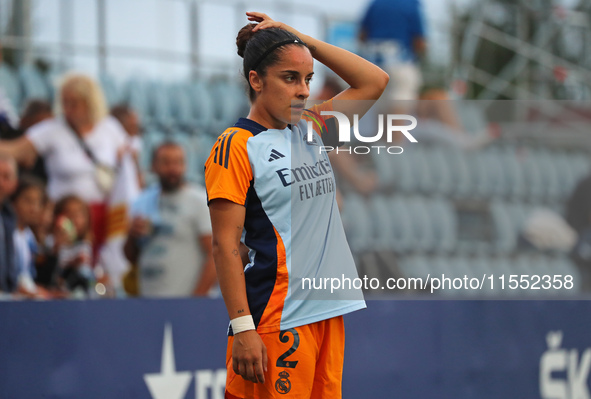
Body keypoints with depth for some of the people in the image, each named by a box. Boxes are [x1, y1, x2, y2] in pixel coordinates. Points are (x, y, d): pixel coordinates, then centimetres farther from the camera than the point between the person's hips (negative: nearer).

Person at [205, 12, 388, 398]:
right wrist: (243, 329, -17)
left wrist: (299, 38, 9)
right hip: (278, 319, -7)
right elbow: (226, 244, -10)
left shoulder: (309, 131, 13)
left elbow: (375, 81, 18)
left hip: (328, 309, 7)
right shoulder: (237, 145, -7)